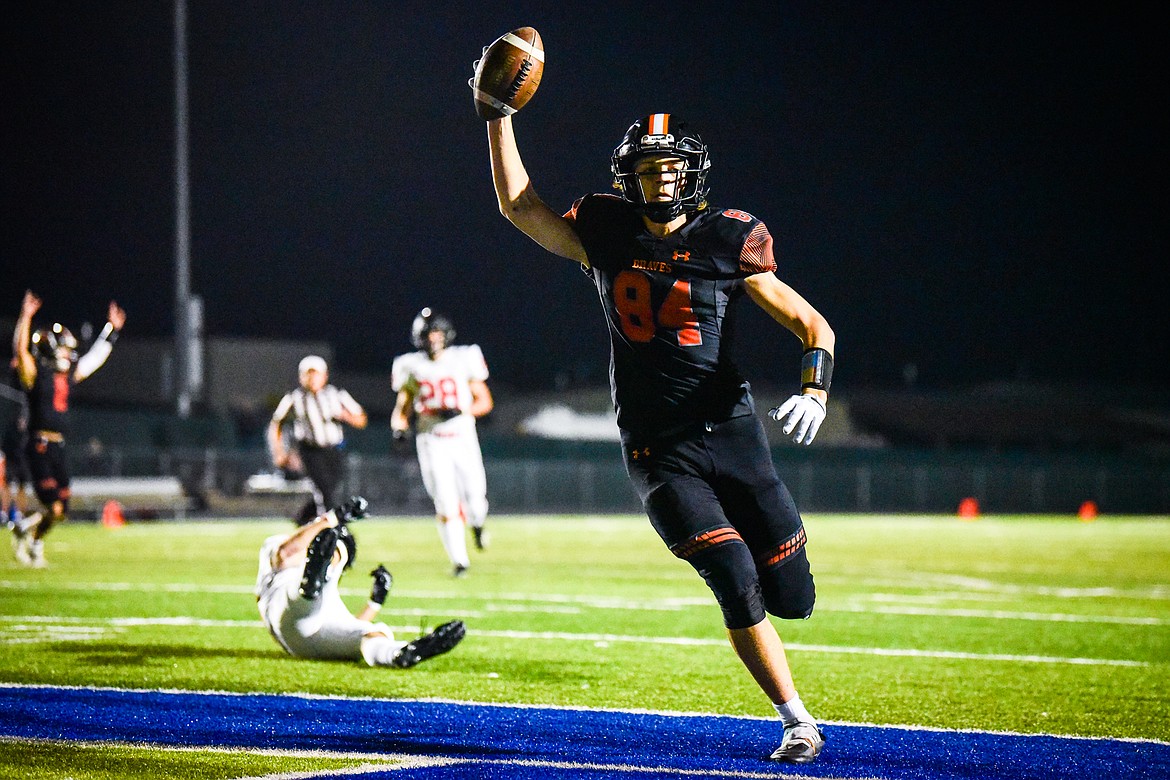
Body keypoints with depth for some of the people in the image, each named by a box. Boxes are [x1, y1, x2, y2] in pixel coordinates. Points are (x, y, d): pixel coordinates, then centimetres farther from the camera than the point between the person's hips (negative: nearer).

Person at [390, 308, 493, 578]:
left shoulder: (463, 360, 1)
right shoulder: (412, 367, 4)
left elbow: (485, 401, 3)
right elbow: (402, 406, 11)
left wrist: (461, 411, -15)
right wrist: (399, 426, -10)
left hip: (463, 437, 0)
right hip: (431, 442, 0)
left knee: (474, 499, -4)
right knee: (446, 505, -7)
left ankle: (477, 522, 33)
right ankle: (459, 559, 4)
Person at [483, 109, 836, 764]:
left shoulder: (728, 242, -1)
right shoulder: (608, 236, 6)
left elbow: (814, 326, 1)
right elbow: (519, 205, 16)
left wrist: (815, 391, -17)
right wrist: (499, 117, 11)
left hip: (731, 431, 0)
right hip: (659, 451, 0)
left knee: (789, 596, -2)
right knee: (736, 585, -16)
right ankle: (799, 723, -4)